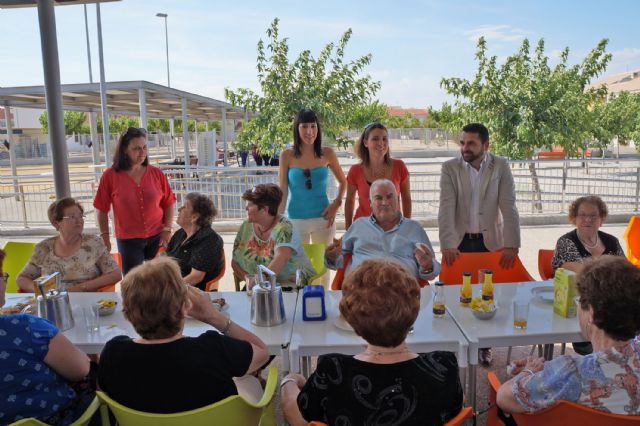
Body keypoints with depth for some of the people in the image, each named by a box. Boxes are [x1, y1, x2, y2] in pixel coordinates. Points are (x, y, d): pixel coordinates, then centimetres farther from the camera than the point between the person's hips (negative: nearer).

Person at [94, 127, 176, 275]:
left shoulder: (156, 174, -1)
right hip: (128, 240, -1)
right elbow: (102, 210, 0)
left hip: (157, 237, 2)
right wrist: (105, 237, 0)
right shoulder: (110, 176, -6)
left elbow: (168, 204, 4)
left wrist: (167, 229, -4)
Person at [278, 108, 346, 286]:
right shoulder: (287, 156, -5)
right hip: (296, 220, -1)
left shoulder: (327, 154, -2)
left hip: (323, 218, 1)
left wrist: (336, 204, -4)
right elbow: (282, 192, -1)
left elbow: (343, 182, 11)